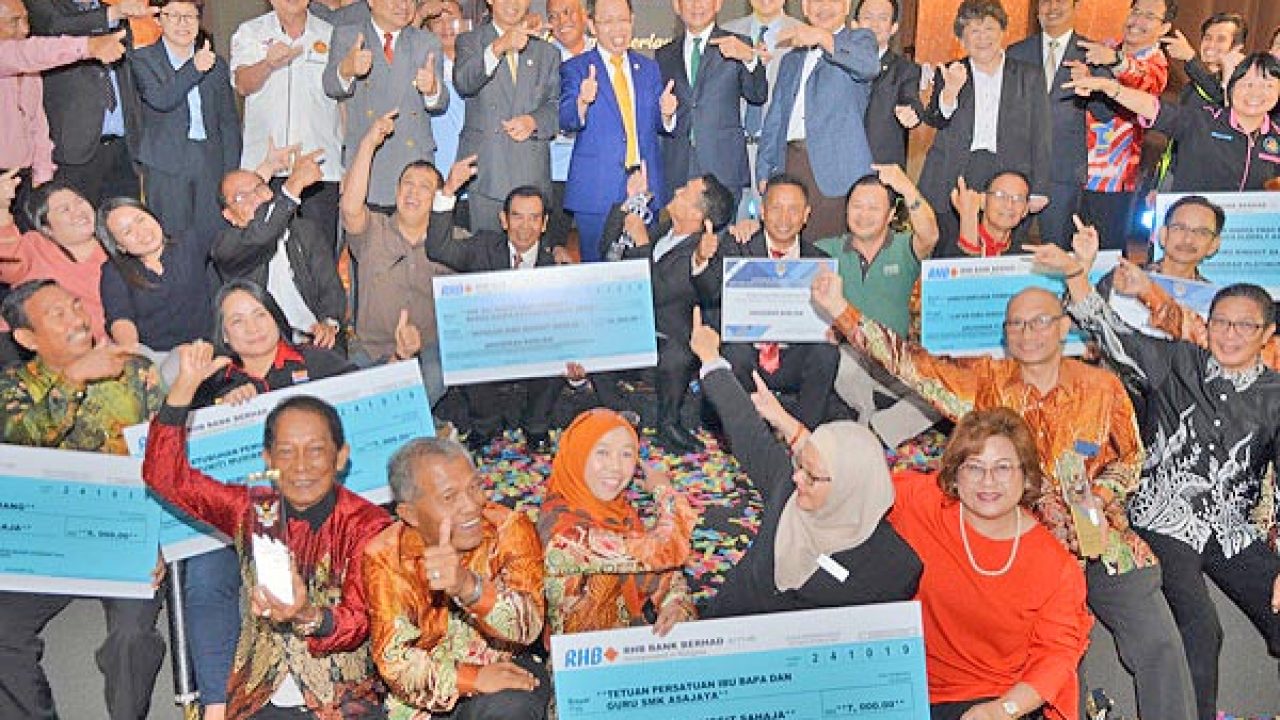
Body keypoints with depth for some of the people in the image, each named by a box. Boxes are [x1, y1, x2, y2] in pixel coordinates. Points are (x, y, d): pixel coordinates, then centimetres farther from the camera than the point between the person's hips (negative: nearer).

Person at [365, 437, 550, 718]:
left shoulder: (511, 529, -12)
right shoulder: (384, 555, -10)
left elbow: (527, 628, -22)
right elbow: (393, 659, -13)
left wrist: (468, 585, -40)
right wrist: (470, 678, -28)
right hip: (425, 697, 3)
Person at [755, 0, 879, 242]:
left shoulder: (859, 38, 11)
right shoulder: (791, 60, 26)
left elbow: (869, 66, -14)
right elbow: (774, 121, 24)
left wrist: (824, 38, -23)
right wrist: (764, 173, 14)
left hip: (834, 168, -4)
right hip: (789, 165, 5)